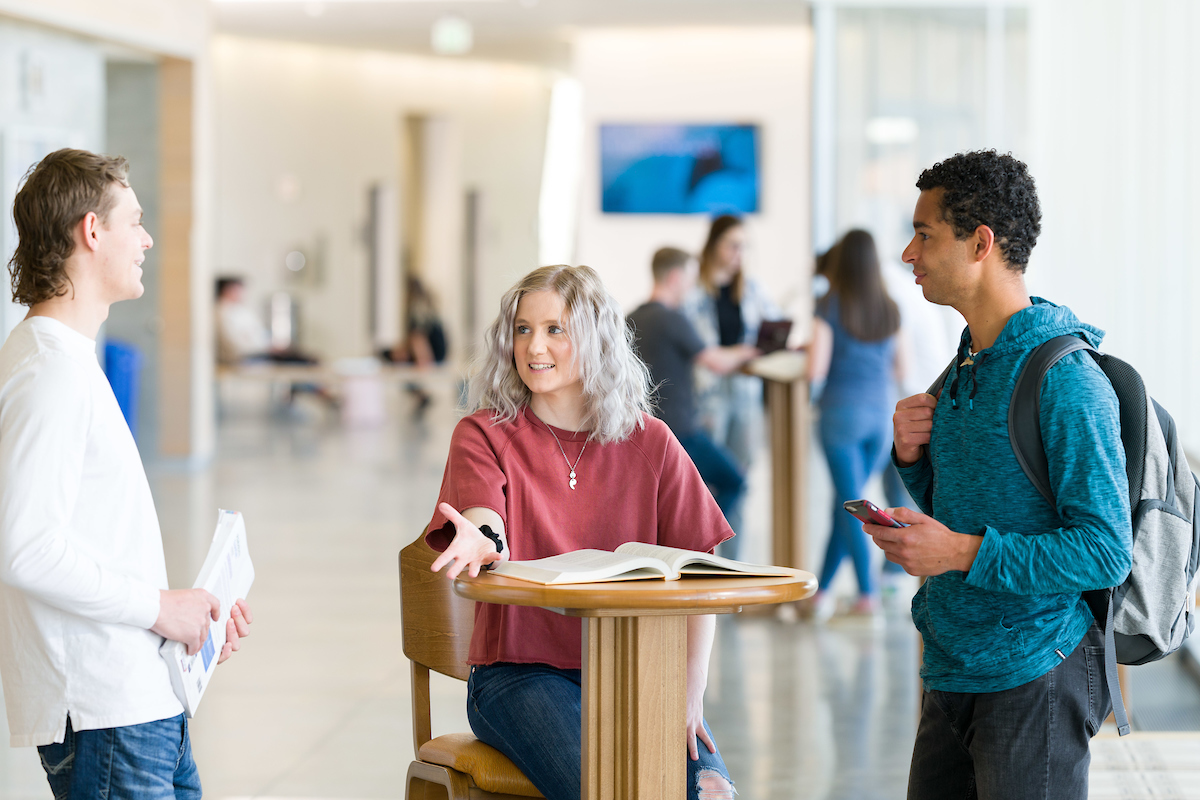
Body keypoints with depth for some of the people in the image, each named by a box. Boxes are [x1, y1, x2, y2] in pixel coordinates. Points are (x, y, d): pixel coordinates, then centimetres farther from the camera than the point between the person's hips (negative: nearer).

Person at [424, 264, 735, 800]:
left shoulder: (649, 443, 7)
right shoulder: (483, 434, 2)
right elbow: (487, 526, -18)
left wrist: (691, 690, -9)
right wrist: (482, 541, -44)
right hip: (520, 672, -2)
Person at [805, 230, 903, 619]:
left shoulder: (831, 306, -7)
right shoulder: (889, 309, 6)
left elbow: (816, 370, -12)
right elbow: (899, 369, 14)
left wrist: (811, 350, 9)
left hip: (842, 411, -4)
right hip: (882, 414, 4)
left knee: (850, 504, 3)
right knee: (846, 502, 13)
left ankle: (868, 592, 0)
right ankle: (822, 589, 18)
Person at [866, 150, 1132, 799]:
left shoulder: (1066, 380, -17)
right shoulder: (966, 367, 12)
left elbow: (1106, 552, -21)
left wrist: (965, 552, -23)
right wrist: (913, 458, 0)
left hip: (1033, 678, -8)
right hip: (953, 671, 8)